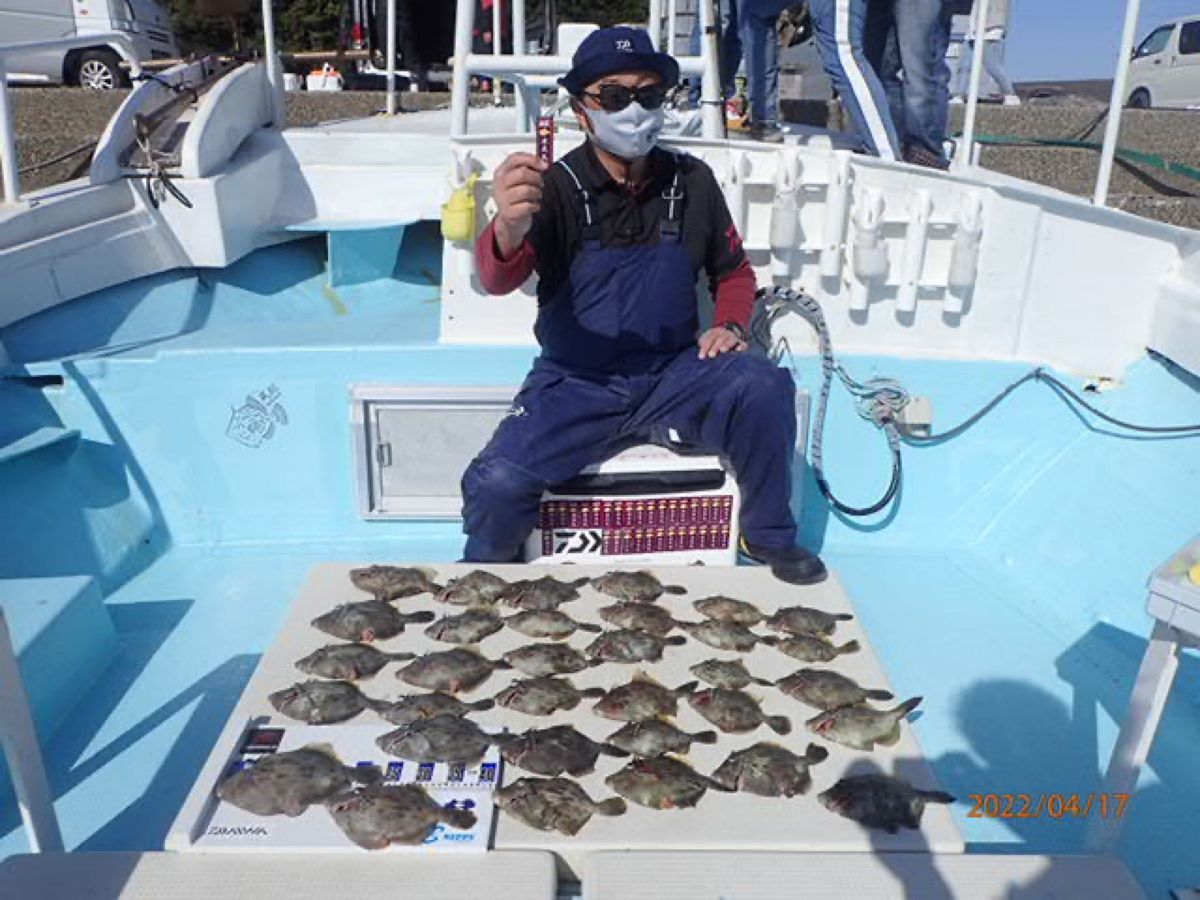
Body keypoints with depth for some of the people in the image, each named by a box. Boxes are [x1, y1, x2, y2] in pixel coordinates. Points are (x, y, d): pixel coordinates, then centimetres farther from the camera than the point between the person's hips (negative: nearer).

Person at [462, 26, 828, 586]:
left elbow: (734, 273, 15)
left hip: (674, 372, 2)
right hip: (577, 384, -2)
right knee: (495, 484, -24)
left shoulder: (691, 182, 1)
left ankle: (768, 537, 2)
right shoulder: (556, 187, -10)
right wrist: (508, 229, -51)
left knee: (765, 388, -25)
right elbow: (498, 280, -27)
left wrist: (731, 325, -7)